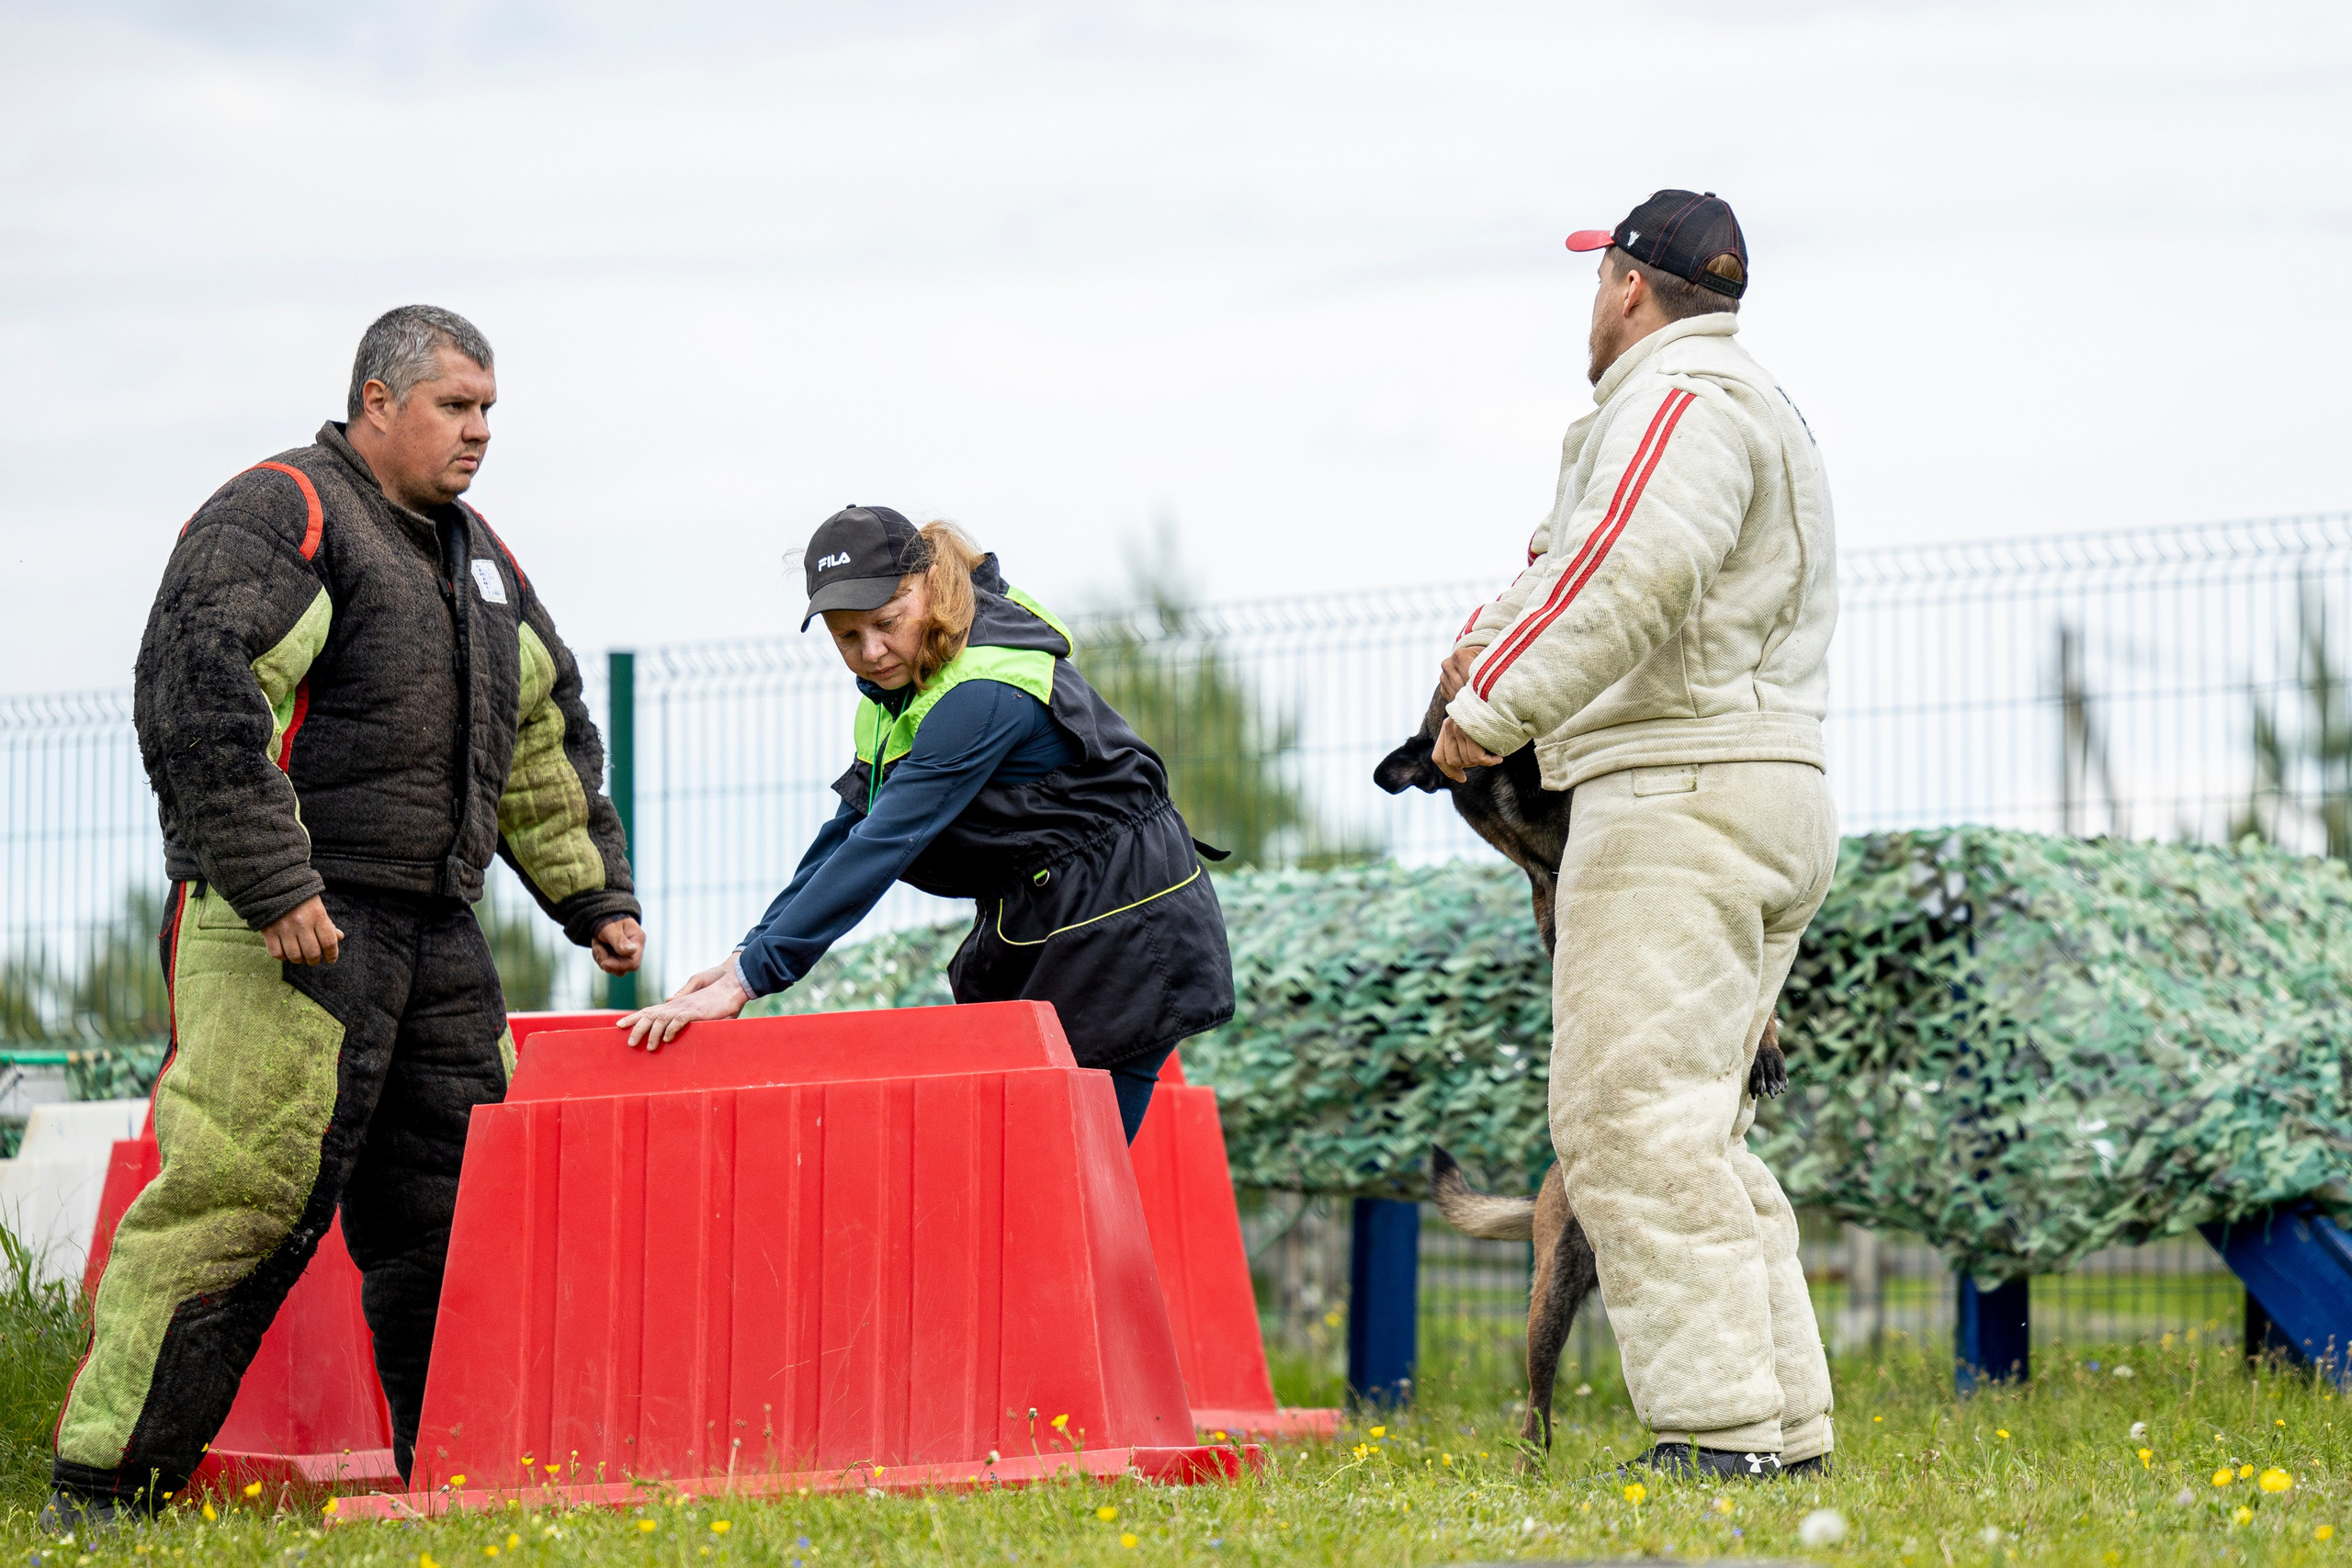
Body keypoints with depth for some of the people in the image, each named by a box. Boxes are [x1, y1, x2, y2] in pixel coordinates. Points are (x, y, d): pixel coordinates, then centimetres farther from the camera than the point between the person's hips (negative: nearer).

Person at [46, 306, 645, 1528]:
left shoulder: (475, 556, 22)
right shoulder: (276, 514, -6)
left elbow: (548, 739, 31)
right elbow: (201, 695, -18)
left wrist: (594, 896, 24)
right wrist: (275, 887, -22)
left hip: (433, 930, 8)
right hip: (285, 924, -8)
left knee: (447, 1206, 8)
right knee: (239, 1195, -13)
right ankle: (100, 1491, -10)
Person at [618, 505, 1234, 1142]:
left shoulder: (986, 694, -26)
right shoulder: (902, 676, 3)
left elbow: (886, 844, -31)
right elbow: (853, 822, 5)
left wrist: (751, 978, -32)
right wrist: (750, 953, -5)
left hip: (1121, 938, -9)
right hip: (1031, 933, 9)